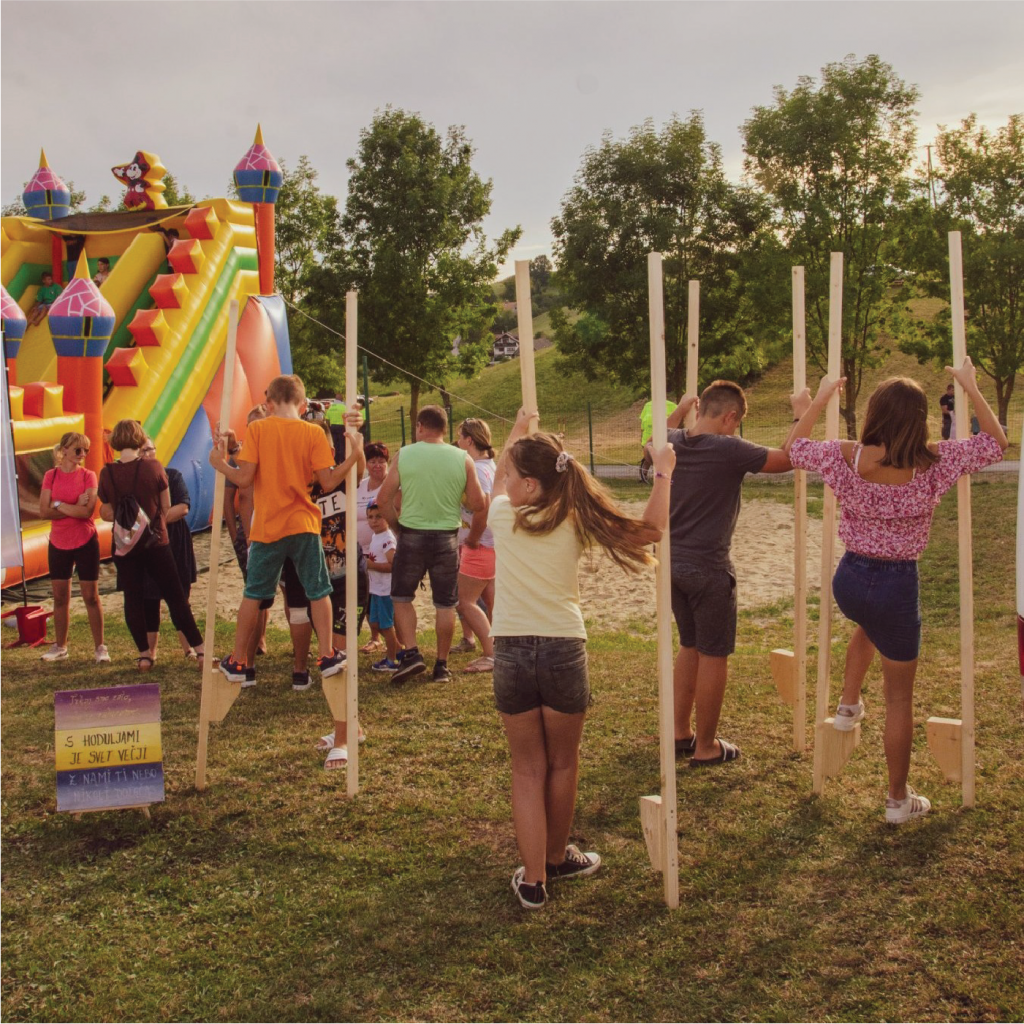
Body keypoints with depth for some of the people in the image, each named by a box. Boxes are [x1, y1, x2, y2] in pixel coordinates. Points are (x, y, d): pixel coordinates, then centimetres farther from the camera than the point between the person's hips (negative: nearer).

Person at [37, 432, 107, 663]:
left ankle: (100, 647, 6)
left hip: (85, 543, -3)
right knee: (60, 597, 9)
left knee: (91, 596, 1)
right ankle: (60, 647, 20)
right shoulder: (51, 476, 1)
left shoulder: (88, 476, -5)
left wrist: (58, 504, -11)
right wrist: (74, 508, -15)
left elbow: (87, 511, -17)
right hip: (58, 544, 3)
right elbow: (44, 512, -8)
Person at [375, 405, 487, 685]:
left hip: (411, 535, -1)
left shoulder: (404, 455, -5)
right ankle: (442, 666, 15)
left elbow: (383, 499, -6)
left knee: (401, 597, 15)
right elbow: (479, 506, -2)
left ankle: (411, 653, 3)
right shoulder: (463, 459, -3)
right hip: (447, 537, 1)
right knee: (445, 604, 10)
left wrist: (398, 523, 10)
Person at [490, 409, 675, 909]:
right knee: (562, 764, 18)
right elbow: (649, 531, -3)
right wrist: (663, 474, 7)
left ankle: (532, 879, 8)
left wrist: (517, 429, 36)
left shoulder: (502, 516, -2)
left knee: (527, 770, 11)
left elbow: (497, 479, 22)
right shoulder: (575, 524, -5)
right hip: (563, 651, 0)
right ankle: (556, 858, 36)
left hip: (511, 652, 0)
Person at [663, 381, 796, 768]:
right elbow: (789, 458, -13)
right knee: (713, 656, 5)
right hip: (707, 569, -7)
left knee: (689, 647, 21)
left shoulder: (672, 444, 1)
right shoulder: (729, 449, -19)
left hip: (673, 562, 8)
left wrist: (680, 409, 33)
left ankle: (681, 733, 29)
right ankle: (706, 747, 13)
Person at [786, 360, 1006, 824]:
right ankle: (899, 799, 22)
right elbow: (995, 443, 1)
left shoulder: (845, 457, -12)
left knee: (869, 623, 41)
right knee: (899, 698, 12)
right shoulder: (934, 464, -15)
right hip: (898, 585, -2)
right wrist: (970, 387, 7)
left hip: (849, 580, 3)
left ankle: (848, 705, 41)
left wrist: (820, 398, 17)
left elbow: (794, 448, 8)